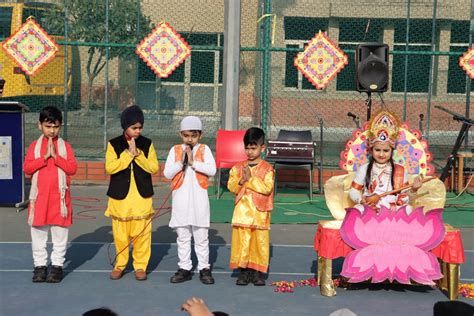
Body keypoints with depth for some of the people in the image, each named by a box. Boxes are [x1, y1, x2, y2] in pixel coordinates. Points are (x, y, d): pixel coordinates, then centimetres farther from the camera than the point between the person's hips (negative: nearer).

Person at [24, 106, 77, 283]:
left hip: (59, 196, -1)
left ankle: (57, 265, 11)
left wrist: (56, 156, -16)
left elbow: (73, 168, -7)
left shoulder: (65, 146, 3)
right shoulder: (34, 146, 5)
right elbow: (27, 168, -6)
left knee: (60, 233, 3)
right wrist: (45, 157, -15)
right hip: (39, 195, 1)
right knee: (38, 233, 5)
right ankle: (40, 265, 14)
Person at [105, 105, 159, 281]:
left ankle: (140, 266, 12)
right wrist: (128, 153, -16)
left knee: (142, 233, 0)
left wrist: (137, 154, -15)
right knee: (120, 233, 5)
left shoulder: (147, 144, 4)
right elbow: (109, 167, -13)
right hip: (120, 197, 0)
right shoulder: (114, 144, 0)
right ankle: (120, 265, 20)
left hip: (142, 197, 1)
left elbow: (154, 167, -5)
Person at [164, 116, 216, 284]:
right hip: (180, 198, 2)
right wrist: (181, 162, -14)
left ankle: (204, 268, 12)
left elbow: (212, 170, -12)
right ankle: (184, 268, 17)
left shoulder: (204, 149, 1)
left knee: (201, 237, 5)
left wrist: (193, 162, -17)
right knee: (182, 236, 9)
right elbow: (167, 173, -2)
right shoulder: (175, 150, 5)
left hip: (199, 198, -2)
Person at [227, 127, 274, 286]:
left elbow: (267, 188, -15)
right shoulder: (238, 167, 7)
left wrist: (251, 179, -17)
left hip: (260, 213, -2)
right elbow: (231, 186, 3)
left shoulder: (267, 168, -4)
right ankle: (243, 270, 11)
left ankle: (258, 270, 11)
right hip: (242, 211, 3)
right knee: (241, 241, 3)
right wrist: (241, 181, -15)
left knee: (260, 242, 2)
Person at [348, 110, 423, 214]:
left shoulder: (399, 171, 8)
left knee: (408, 209, -29)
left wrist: (413, 190, -11)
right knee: (358, 208, -32)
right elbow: (354, 191, 11)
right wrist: (360, 199, -11)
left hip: (394, 210, 1)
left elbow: (405, 197, 10)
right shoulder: (364, 169, 8)